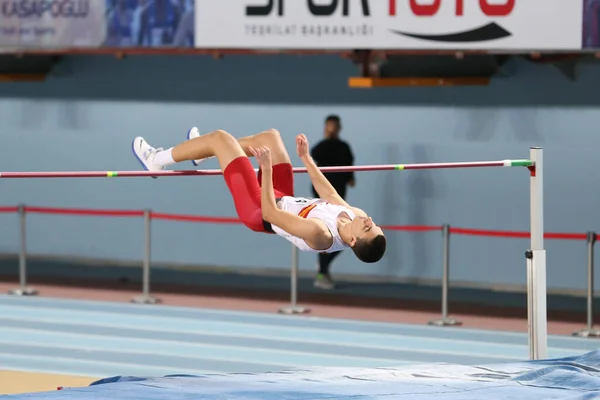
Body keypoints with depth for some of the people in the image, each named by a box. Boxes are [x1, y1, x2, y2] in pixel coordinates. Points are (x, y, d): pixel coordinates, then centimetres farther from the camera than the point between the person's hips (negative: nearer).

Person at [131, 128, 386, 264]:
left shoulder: (318, 233, -43)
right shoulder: (355, 215, -23)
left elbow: (270, 213, -35)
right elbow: (328, 194, -1)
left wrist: (266, 169, -36)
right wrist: (306, 157, 6)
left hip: (259, 210, -7)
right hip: (284, 199, 7)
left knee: (221, 138, -2)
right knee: (270, 137, 20)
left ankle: (156, 160, 24)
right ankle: (205, 153, 45)